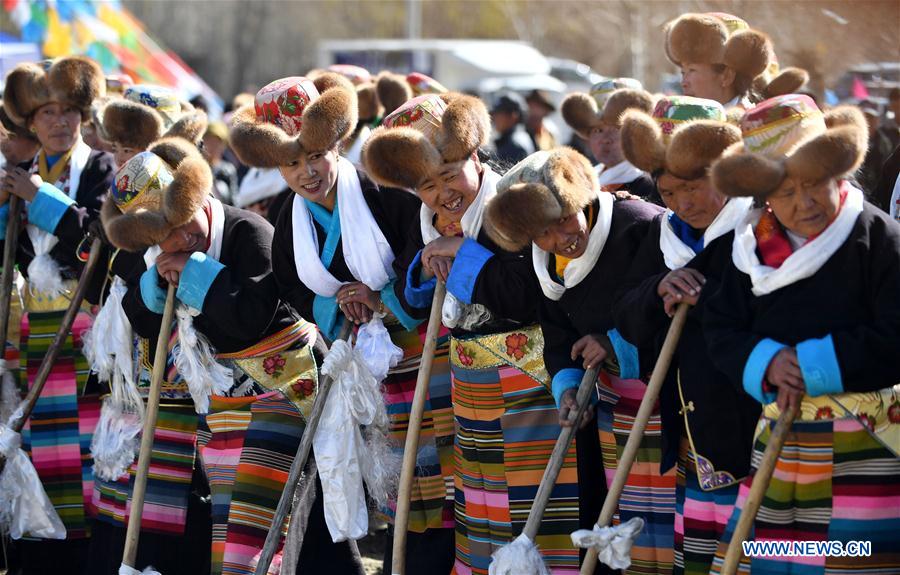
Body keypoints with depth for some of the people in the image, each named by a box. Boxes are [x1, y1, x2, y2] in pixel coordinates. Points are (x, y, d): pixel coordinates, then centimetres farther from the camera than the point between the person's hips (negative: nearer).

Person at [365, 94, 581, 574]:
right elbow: (412, 305, 14)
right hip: (470, 385, 8)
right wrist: (424, 270, -7)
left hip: (533, 379, -7)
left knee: (540, 503, -10)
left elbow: (533, 296, -28)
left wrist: (465, 254, -21)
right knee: (480, 499, 14)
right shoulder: (426, 226, 7)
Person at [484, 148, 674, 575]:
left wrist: (619, 345, -19)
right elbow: (558, 336, 8)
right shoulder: (549, 266, 2)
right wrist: (568, 386, -11)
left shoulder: (642, 225, -22)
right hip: (613, 394, 7)